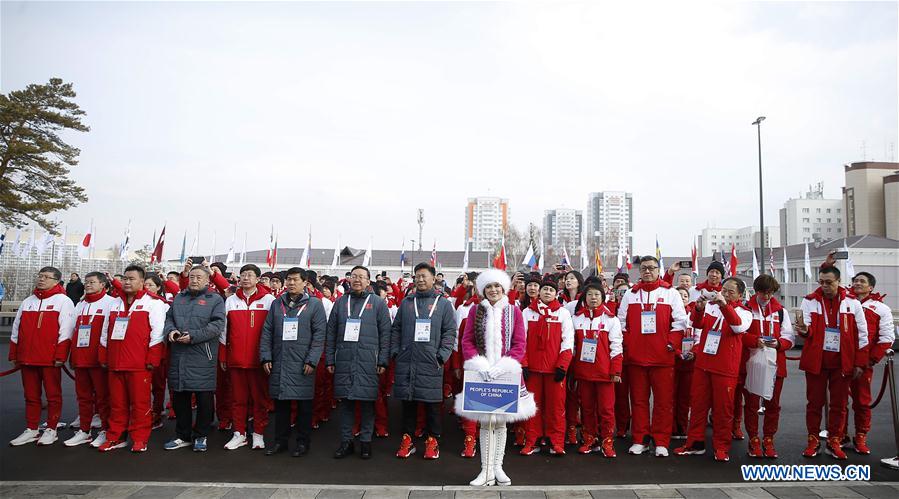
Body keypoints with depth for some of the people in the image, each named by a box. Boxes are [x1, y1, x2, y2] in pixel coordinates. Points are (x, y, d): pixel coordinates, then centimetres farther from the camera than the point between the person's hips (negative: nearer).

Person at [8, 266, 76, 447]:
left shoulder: (63, 301, -3)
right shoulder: (27, 301, 15)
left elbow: (65, 331, -10)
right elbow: (16, 330, 18)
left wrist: (60, 356, -15)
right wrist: (13, 355, 13)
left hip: (50, 359, -5)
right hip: (27, 358, 6)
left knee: (53, 395, 3)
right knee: (31, 395, 11)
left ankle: (51, 430, 13)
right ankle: (31, 430, 21)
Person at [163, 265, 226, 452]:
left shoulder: (215, 300, 0)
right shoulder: (179, 298, 16)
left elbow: (217, 325, -10)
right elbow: (169, 318, 17)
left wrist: (193, 336, -18)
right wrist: (170, 331, -6)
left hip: (203, 358, -4)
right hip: (179, 357, 5)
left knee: (204, 398, 2)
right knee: (180, 398, 12)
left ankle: (200, 436, 17)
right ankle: (182, 436, 26)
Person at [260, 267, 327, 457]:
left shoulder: (314, 304, -1)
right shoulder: (276, 304, 11)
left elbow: (319, 335, -6)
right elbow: (267, 332, 10)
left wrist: (312, 360, -11)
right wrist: (266, 357, 2)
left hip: (302, 365, -3)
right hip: (279, 363, 3)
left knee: (303, 405, 5)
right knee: (280, 404, 11)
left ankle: (303, 442, 18)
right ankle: (280, 441, 24)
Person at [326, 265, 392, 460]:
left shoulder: (378, 303, 4)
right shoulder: (340, 302, 12)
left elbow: (385, 333, 1)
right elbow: (331, 332, 12)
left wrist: (383, 361, -5)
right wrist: (329, 359, 6)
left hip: (368, 362, -2)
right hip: (344, 361, 2)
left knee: (367, 402, 2)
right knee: (345, 402, 7)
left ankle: (366, 441, 15)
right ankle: (346, 440, 19)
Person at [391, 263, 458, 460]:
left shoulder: (443, 303, 6)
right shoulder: (406, 302, 13)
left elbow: (450, 332, 1)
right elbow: (396, 329, 14)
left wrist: (442, 355, -8)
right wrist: (395, 351, 3)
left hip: (431, 363, -2)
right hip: (406, 362, 2)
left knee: (433, 403, 3)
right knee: (408, 401, 8)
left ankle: (433, 440, 17)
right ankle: (407, 439, 20)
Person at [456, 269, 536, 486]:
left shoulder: (513, 311, 1)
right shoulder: (476, 310, 3)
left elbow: (520, 344, -3)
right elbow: (467, 341, 1)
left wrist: (502, 366, -15)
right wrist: (479, 365, -13)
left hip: (506, 373, 0)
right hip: (482, 374, 0)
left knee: (500, 421, 10)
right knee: (485, 422, 4)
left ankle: (497, 467, 24)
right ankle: (486, 471, 14)